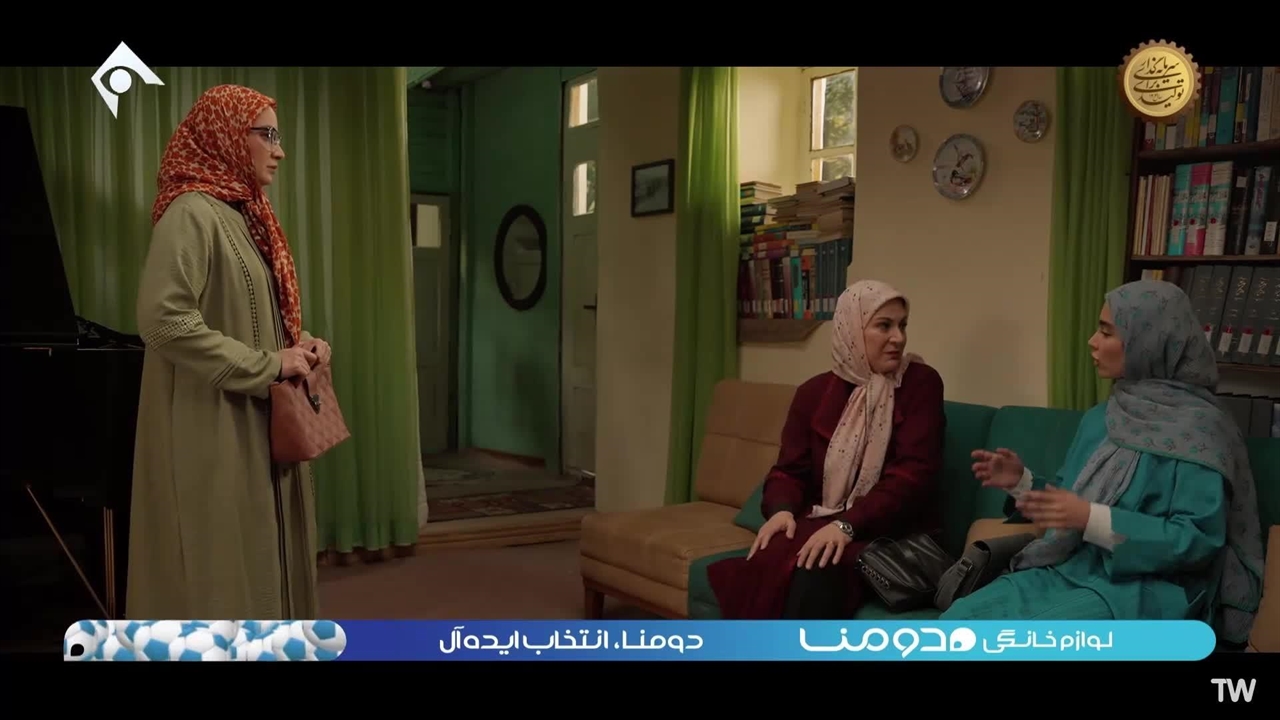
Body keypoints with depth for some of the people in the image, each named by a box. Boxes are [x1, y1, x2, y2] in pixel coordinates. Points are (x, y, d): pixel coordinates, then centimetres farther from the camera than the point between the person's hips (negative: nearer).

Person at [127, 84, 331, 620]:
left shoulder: (242, 213, 14)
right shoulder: (192, 213, -16)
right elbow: (162, 321, -25)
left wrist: (295, 346, 2)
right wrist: (268, 365, -19)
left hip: (255, 423, 10)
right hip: (213, 430, -9)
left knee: (258, 553, 15)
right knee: (222, 561, 0)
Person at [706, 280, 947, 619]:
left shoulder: (921, 383, -2)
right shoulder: (814, 392, 9)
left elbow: (912, 474, -12)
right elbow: (790, 471, 8)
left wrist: (847, 525, -26)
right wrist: (782, 510, -17)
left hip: (893, 534, -3)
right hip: (821, 524, 3)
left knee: (817, 572, -35)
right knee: (767, 562, -31)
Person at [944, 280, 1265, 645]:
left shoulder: (1198, 427, -11)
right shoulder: (1101, 417, 12)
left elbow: (1198, 540, -17)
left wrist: (1092, 519, -24)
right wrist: (1021, 481, 0)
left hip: (1146, 588, -7)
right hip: (1070, 569, 7)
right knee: (959, 619, -14)